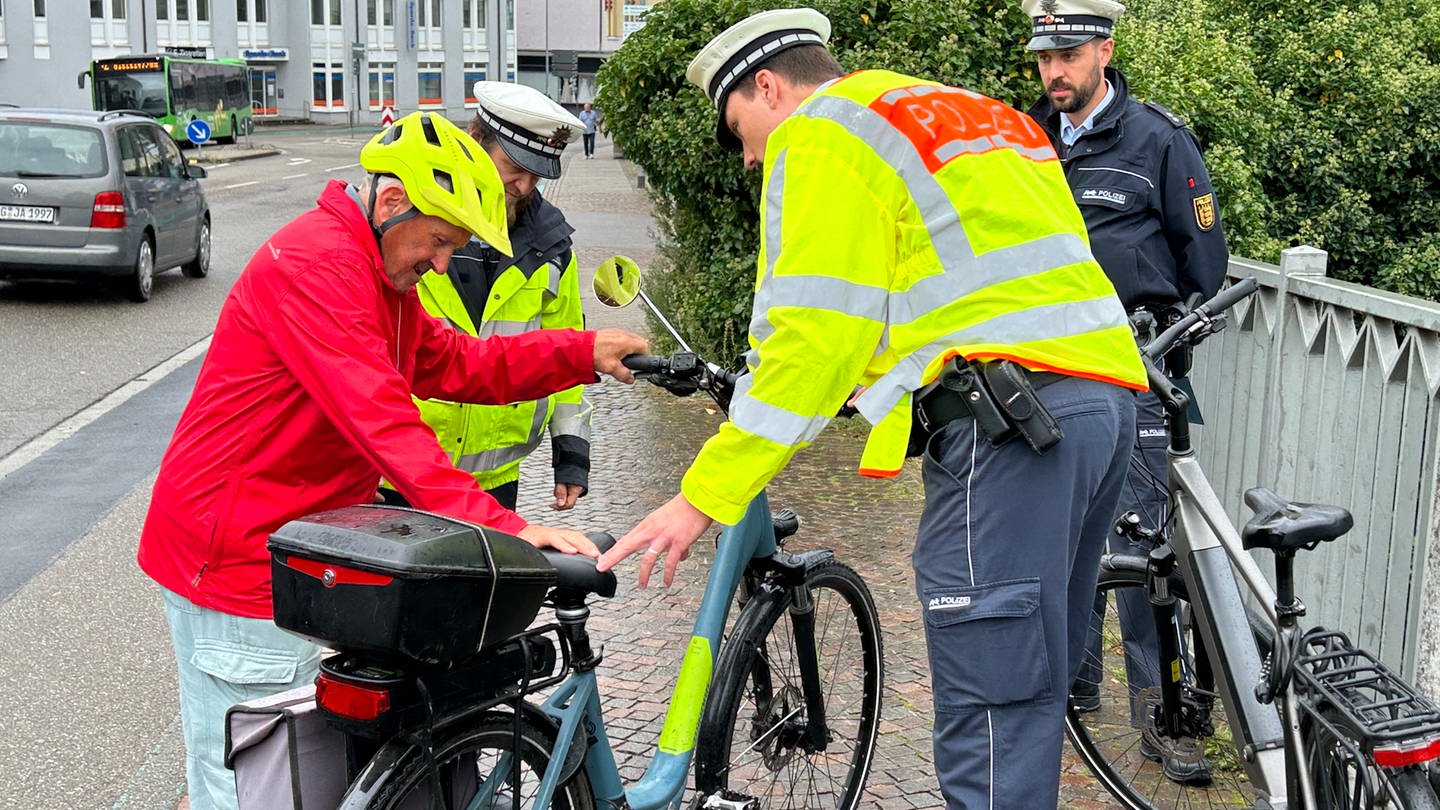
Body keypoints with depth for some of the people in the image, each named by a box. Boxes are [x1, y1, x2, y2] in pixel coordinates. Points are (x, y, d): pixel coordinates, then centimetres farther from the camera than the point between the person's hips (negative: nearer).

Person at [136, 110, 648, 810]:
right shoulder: (313, 264, -21)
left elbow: (457, 364, 10)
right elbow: (382, 418, -30)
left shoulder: (380, 276, 14)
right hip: (236, 560, -10)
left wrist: (584, 353, -1)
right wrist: (504, 527, -35)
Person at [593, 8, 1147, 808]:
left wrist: (705, 496, -8)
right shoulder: (978, 113, 30)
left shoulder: (822, 131, 2)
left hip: (1009, 418, -9)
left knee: (989, 725, -8)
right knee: (1028, 696, 15)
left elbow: (812, 336, -9)